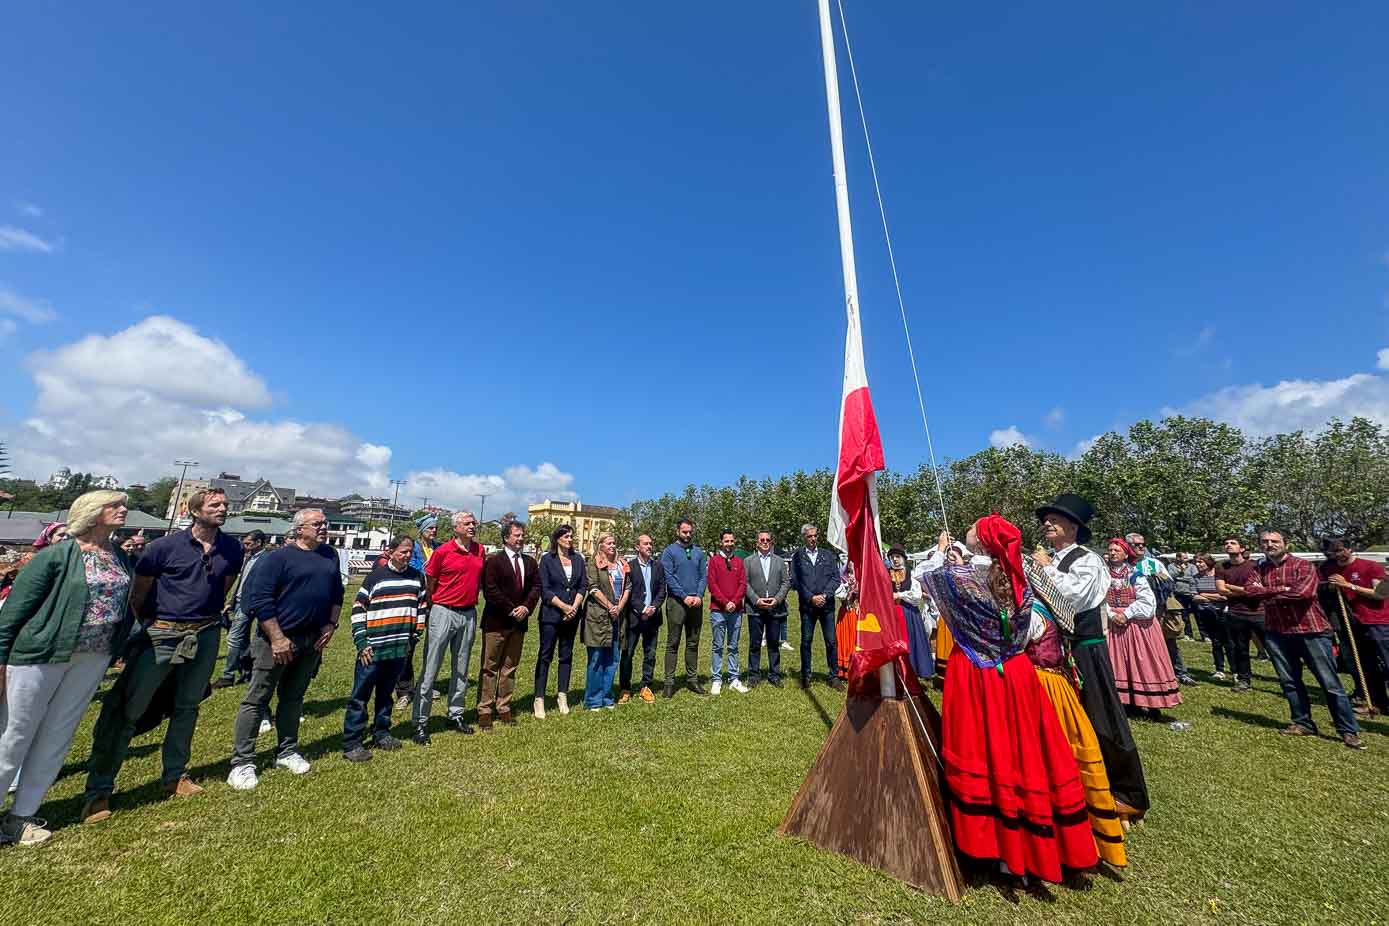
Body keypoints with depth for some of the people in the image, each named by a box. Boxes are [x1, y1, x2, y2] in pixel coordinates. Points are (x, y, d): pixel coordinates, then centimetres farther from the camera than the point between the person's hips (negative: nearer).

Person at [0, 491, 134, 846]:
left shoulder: (122, 558, 5)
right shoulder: (57, 555, -11)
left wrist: (115, 651, 13)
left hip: (92, 659, 5)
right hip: (41, 653, -5)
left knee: (57, 738, 12)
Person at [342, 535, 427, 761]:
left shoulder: (417, 577, 5)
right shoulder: (376, 575, -6)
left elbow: (422, 606, 13)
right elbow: (358, 608, -5)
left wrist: (415, 636, 10)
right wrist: (361, 642, -9)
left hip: (400, 649, 4)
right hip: (372, 649, -4)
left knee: (386, 694, 18)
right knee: (360, 696, 5)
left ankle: (381, 734, 30)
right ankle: (351, 743, 14)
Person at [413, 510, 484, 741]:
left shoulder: (481, 550, 4)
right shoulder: (442, 551, -9)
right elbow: (429, 583, -1)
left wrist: (472, 597, 11)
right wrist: (430, 609, 2)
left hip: (469, 614, 5)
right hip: (443, 612, -4)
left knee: (461, 669, 15)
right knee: (430, 669, 1)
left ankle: (456, 715, 27)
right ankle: (421, 722, 12)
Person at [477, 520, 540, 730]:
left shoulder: (530, 562, 11)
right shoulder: (494, 560, -6)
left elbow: (536, 586, 7)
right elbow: (490, 589, -13)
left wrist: (526, 607, -9)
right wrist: (511, 610, -13)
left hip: (519, 622, 5)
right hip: (496, 621, -5)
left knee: (510, 668, 12)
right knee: (490, 668, 3)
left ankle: (503, 708, 21)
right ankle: (484, 710, 13)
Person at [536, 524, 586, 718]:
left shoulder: (578, 559, 8)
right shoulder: (547, 559, -2)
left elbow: (583, 585, 5)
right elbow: (544, 589, -7)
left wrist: (575, 606, -8)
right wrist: (564, 606, -13)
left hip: (572, 615, 4)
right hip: (551, 614, -4)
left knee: (566, 656, 10)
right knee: (545, 655, 1)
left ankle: (562, 696, 20)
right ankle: (539, 699, 9)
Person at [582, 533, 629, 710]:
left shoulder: (622, 564, 13)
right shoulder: (595, 563, -3)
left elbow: (628, 587, 10)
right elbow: (593, 588, -11)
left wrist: (620, 607, -4)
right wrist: (610, 606, -12)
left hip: (617, 616, 5)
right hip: (598, 615, -5)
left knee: (612, 659, 10)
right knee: (596, 659, 0)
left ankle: (607, 697, 22)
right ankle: (593, 700, 12)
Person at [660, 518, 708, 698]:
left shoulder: (699, 552, 11)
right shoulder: (669, 551, -2)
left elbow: (704, 576, 7)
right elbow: (668, 577, -9)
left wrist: (699, 596, -9)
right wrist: (684, 597, -15)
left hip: (696, 603, 4)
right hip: (676, 602, -4)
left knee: (693, 643, 12)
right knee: (673, 644, 0)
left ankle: (692, 679, 22)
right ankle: (669, 681, 7)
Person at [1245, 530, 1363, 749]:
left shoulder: (1302, 565, -5)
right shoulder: (1259, 569, 7)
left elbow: (1303, 592, -21)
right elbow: (1250, 591, -9)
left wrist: (1269, 596, -10)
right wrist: (1281, 589, -18)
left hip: (1311, 630, -4)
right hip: (1277, 633, 4)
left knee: (1330, 683, 2)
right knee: (1289, 681, 11)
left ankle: (1349, 731, 14)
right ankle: (1303, 723, 24)